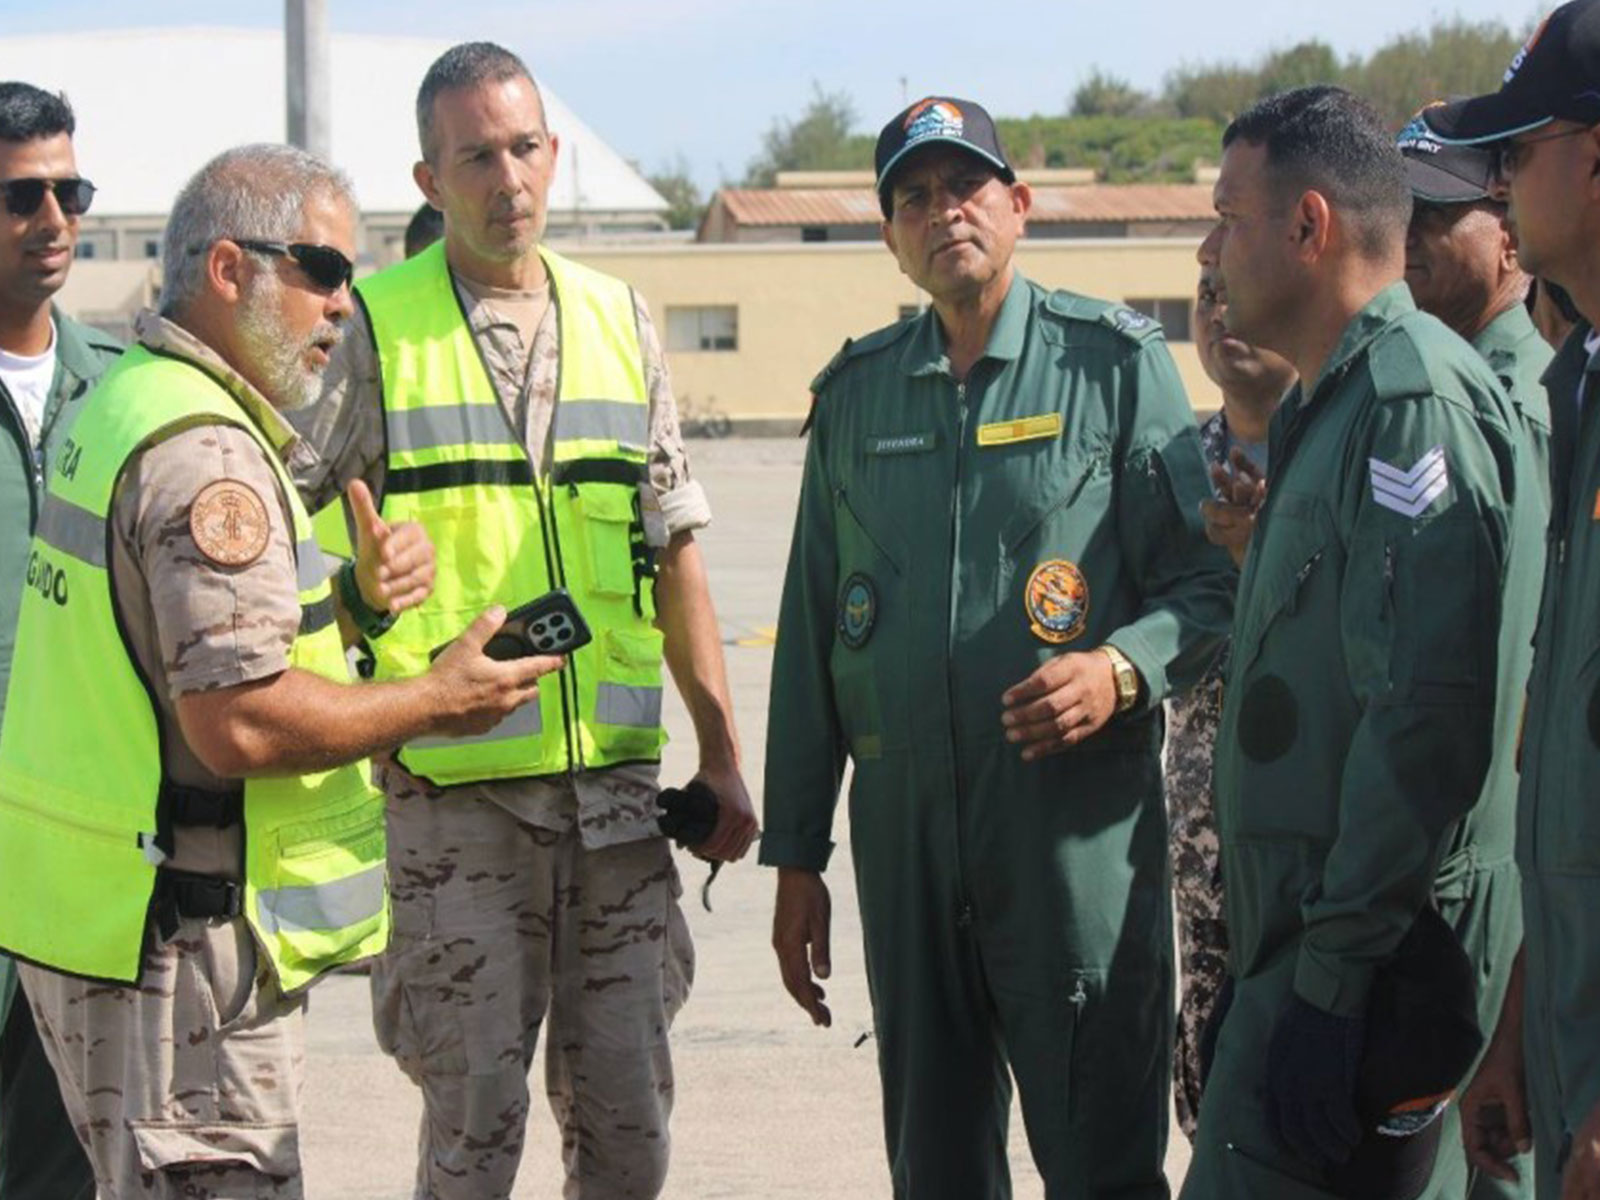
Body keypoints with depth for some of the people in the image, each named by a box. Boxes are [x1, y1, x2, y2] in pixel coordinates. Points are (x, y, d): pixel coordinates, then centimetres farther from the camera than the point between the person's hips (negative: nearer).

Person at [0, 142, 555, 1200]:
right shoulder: (205, 454, -19)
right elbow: (241, 721, -25)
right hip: (174, 936, -10)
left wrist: (358, 592, 2)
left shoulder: (125, 402, 14)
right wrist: (434, 703, -13)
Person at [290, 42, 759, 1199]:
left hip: (616, 788, 4)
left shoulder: (617, 319, 11)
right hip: (454, 797, -4)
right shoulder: (371, 332, -2)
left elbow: (674, 553, 14)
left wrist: (723, 755, 11)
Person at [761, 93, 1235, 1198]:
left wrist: (1124, 670, -20)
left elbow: (1213, 577, 1)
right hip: (902, 831, 4)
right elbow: (811, 632, 15)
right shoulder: (856, 393, 13)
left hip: (1078, 826, -4)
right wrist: (795, 855, 13)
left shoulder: (1114, 363, 1)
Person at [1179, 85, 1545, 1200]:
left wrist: (1334, 979, -22)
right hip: (1302, 930, 10)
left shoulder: (1412, 393, -15)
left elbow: (1429, 712, -22)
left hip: (1363, 952, -10)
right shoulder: (1331, 404, 19)